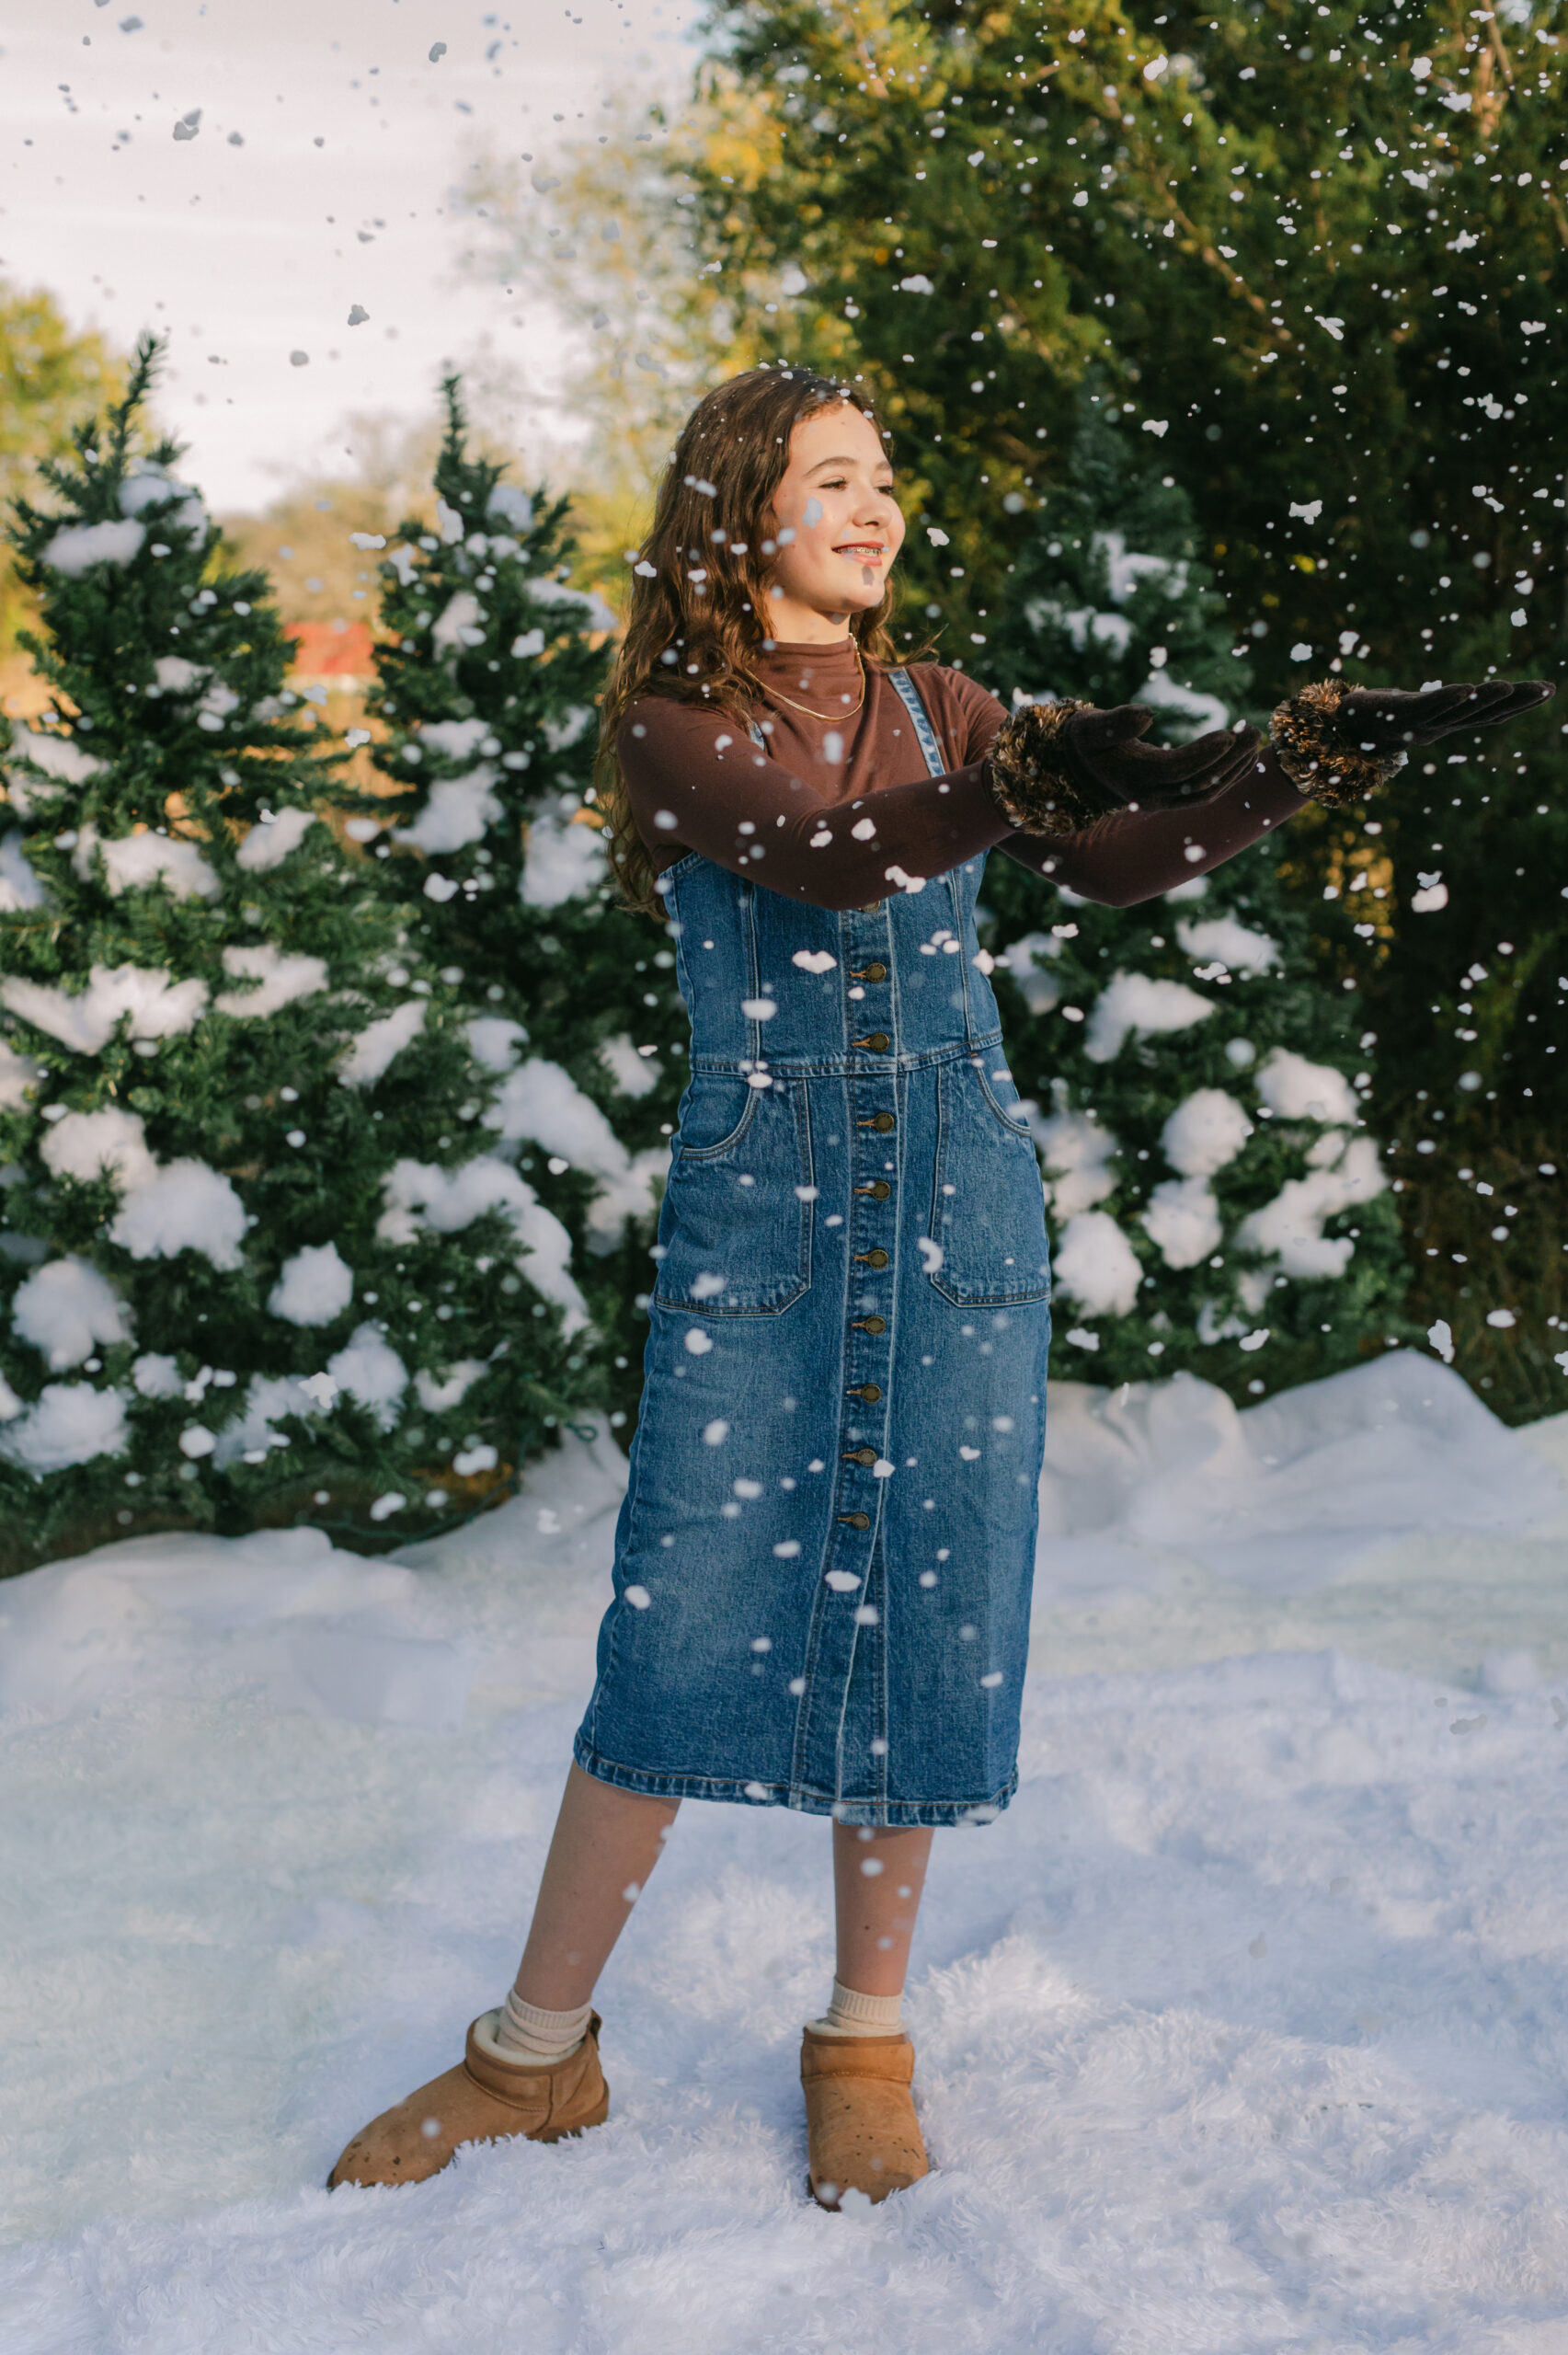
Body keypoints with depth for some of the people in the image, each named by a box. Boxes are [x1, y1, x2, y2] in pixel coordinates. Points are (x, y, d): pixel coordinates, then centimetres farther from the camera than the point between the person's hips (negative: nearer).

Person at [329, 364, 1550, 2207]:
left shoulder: (935, 710, 12)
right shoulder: (675, 728, -1)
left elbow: (1115, 863, -3)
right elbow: (816, 861, -21)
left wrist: (1308, 755, -17)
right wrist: (1012, 787, -39)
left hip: (956, 1199, 3)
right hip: (759, 1204, -3)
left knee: (925, 1615, 3)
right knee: (683, 1619, -5)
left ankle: (867, 2042, 18)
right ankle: (535, 2056, 9)